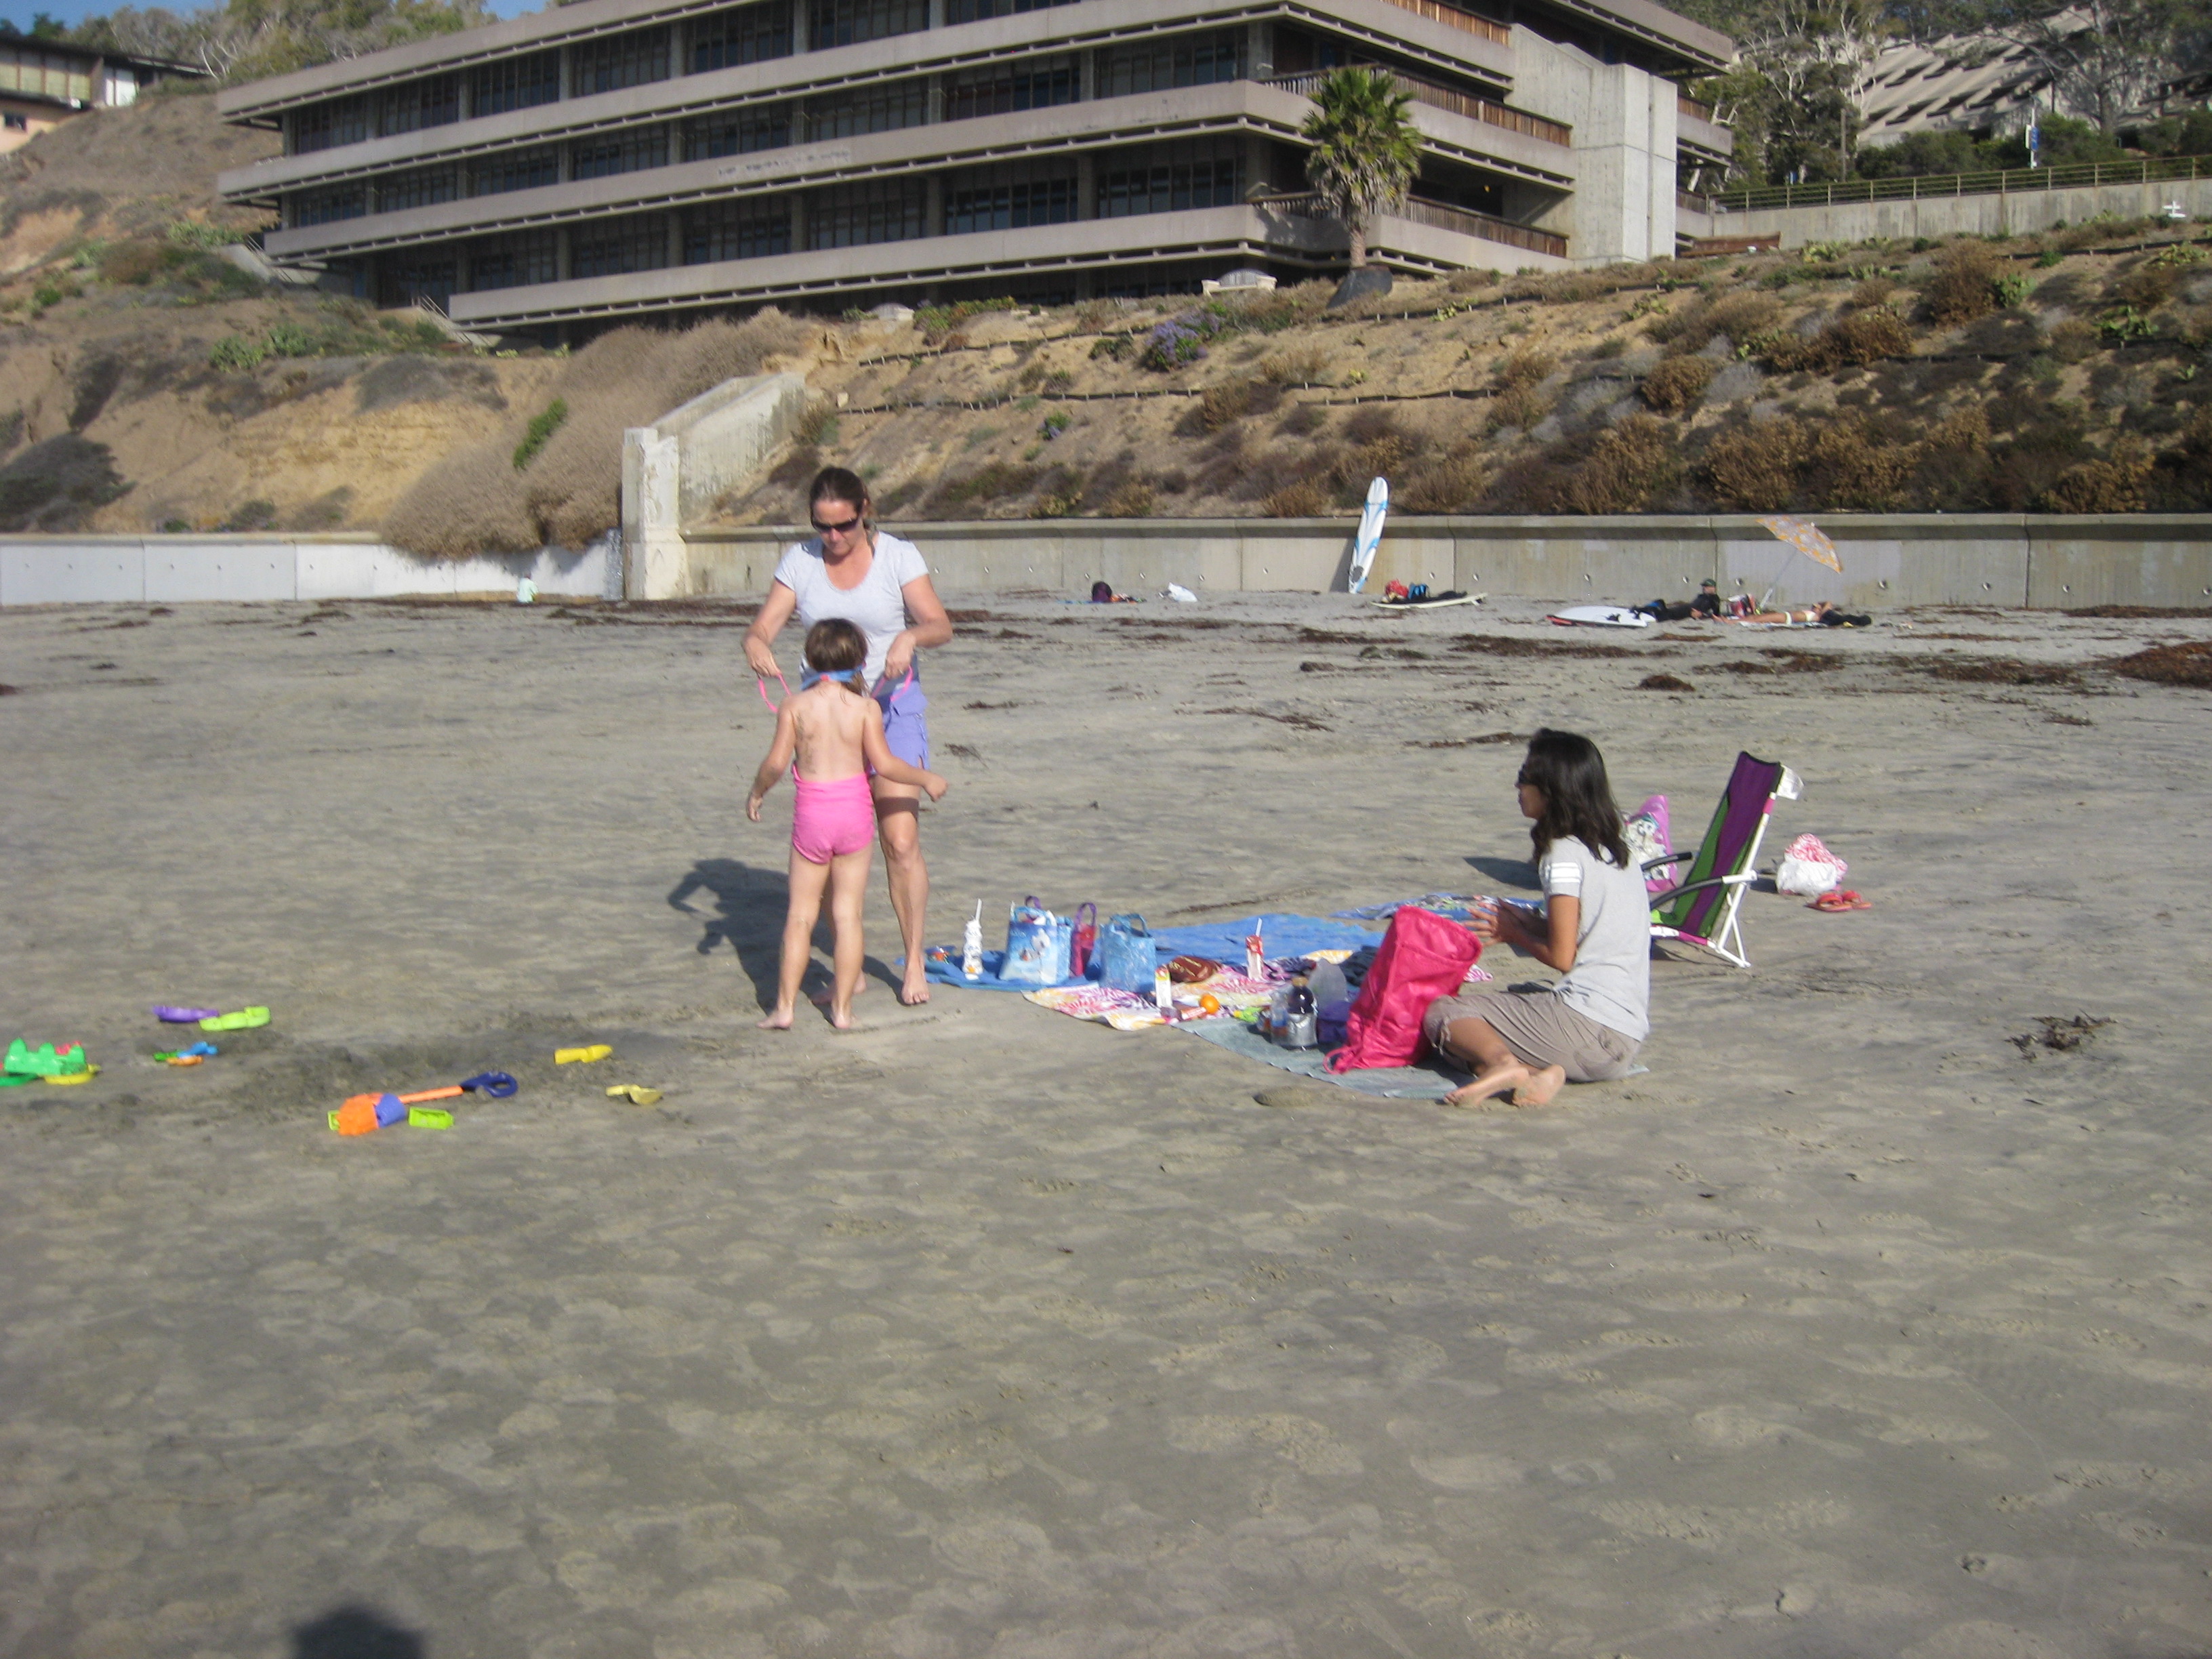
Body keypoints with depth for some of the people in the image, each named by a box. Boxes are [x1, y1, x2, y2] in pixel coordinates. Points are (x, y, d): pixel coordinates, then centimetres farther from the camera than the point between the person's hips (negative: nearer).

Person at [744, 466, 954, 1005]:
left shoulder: (897, 556, -5)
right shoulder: (799, 561, 1)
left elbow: (941, 626, -10)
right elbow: (763, 626, -6)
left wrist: (911, 636, -32)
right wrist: (757, 646, -30)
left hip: (891, 704, -2)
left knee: (900, 840, -10)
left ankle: (914, 963, 3)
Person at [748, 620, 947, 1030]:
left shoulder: (795, 706, -4)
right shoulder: (866, 707, -5)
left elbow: (776, 762, -8)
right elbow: (884, 764, -10)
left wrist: (756, 793, 10)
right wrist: (926, 778, 4)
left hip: (810, 812, 0)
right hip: (855, 810, 0)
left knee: (801, 915, 9)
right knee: (848, 915, 7)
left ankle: (785, 1007, 8)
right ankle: (842, 1008, 9)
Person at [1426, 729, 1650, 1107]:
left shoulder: (1564, 854, -9)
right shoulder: (1615, 848, 15)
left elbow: (1561, 957, -11)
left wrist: (1515, 933, 6)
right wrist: (1527, 924, 16)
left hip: (1587, 1027, -8)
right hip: (1629, 1035, 8)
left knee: (1441, 1012, 2)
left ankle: (1503, 1062, -27)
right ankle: (1536, 1072, -7)